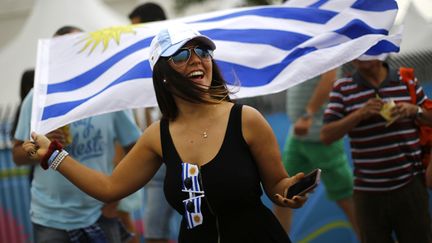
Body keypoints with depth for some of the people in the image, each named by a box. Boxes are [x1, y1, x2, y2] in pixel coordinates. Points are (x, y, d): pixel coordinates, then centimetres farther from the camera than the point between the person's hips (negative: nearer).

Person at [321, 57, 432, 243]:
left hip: (409, 185, 0)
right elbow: (326, 136, -3)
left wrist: (414, 111, -8)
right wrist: (360, 114, -16)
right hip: (368, 191, 0)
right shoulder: (342, 88, 3)